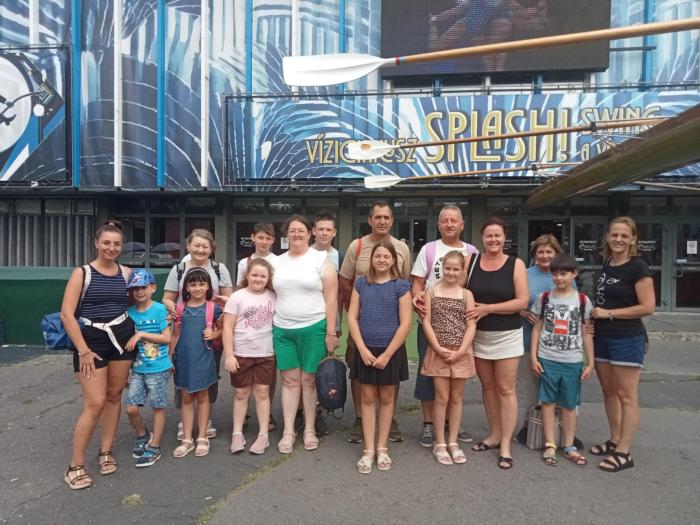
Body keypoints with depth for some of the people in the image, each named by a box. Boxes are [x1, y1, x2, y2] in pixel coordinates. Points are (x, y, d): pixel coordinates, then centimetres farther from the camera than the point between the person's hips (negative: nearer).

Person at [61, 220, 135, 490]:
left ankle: (106, 452, 28)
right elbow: (66, 314, -11)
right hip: (92, 340, -4)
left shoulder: (127, 273, 3)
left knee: (114, 397, 11)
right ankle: (75, 466, 10)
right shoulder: (82, 273, -7)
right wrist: (83, 350, -13)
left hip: (122, 338, 4)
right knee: (95, 403, -5)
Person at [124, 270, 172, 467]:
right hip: (137, 368, 4)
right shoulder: (129, 312, 3)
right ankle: (143, 436, 30)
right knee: (131, 408, 2)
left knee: (158, 407, 7)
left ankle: (154, 447, 22)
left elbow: (166, 338, -12)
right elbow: (129, 341, 12)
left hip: (158, 368, -4)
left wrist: (142, 334, -17)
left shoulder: (160, 309, -9)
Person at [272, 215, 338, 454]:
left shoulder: (321, 260, -3)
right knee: (290, 380, 7)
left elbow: (331, 299, -5)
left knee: (309, 380, 5)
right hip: (282, 330, 3)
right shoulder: (277, 262, 10)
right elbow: (272, 294, 15)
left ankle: (310, 430, 19)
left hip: (313, 328, -3)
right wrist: (274, 326, 9)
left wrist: (331, 332, -10)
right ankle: (288, 431, 17)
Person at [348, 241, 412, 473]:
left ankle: (382, 448, 24)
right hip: (366, 351, 2)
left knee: (386, 398, 10)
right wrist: (363, 349, -9)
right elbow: (352, 318, 1)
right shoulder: (361, 284, 4)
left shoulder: (401, 286, -4)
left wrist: (387, 354, -11)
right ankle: (368, 450, 17)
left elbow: (405, 324, -7)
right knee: (368, 398, 7)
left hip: (391, 351, -1)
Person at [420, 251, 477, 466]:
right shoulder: (432, 291, 1)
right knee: (442, 397, 3)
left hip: (460, 353, 1)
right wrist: (438, 348, -12)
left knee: (457, 397, 11)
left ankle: (453, 442, 24)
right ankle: (440, 443, 16)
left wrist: (460, 351, -12)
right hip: (438, 352, -1)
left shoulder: (466, 294, 3)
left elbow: (471, 326, -2)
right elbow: (427, 322, -4)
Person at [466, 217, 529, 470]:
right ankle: (494, 434, 29)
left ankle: (506, 445, 11)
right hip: (478, 335, 3)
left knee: (506, 389, 2)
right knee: (487, 386, 14)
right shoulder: (470, 261, 1)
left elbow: (522, 301, -11)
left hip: (507, 335, -3)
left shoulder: (516, 264, -5)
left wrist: (488, 309, -17)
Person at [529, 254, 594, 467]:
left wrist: (590, 363, 2)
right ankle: (550, 445, 16)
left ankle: (569, 446, 22)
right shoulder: (544, 298, 2)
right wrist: (533, 357, -1)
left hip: (572, 361, 0)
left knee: (569, 404, 9)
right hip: (547, 359, 0)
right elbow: (537, 329, 4)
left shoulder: (583, 301, 1)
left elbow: (586, 334, 5)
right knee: (548, 401, 6)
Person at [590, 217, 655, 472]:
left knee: (626, 395, -1)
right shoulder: (606, 264, 11)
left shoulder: (638, 267, -10)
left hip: (627, 339, -7)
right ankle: (615, 440, 27)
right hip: (602, 337, 8)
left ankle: (624, 453, 6)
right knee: (609, 391, 14)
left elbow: (647, 307, -15)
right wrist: (594, 316, 8)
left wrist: (609, 313, -14)